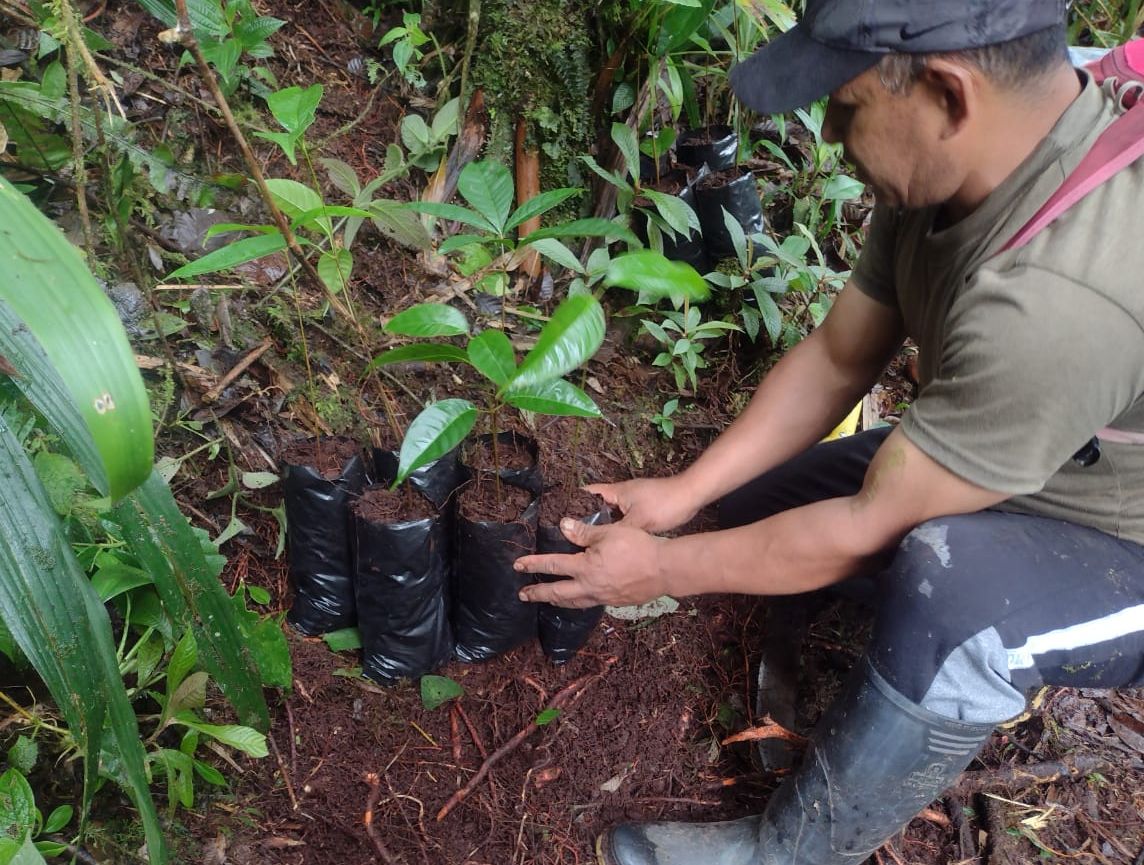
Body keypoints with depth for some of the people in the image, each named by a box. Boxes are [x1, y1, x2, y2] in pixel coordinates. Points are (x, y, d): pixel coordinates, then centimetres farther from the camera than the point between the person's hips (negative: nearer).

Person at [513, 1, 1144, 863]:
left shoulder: (1055, 292, -40)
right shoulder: (944, 161, -14)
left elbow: (872, 526, -29)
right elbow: (835, 360, -5)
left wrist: (661, 570, -17)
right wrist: (681, 494, -7)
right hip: (1002, 473, 7)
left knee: (954, 585, -38)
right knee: (759, 497, 5)